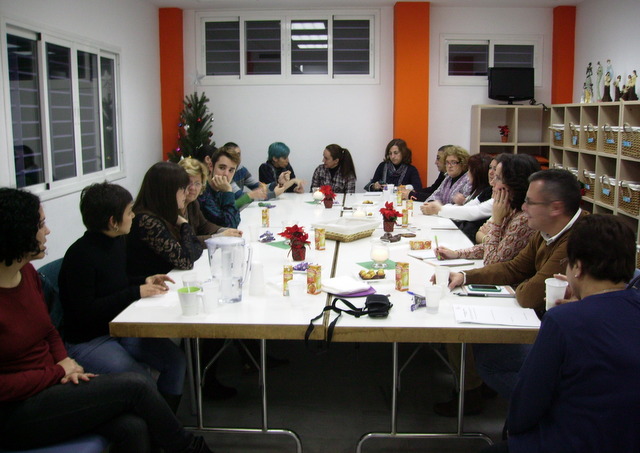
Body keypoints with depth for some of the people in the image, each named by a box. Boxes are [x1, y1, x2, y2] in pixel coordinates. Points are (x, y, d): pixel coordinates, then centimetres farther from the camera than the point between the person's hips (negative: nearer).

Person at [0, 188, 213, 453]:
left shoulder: (28, 272, 7)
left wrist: (63, 361, 1)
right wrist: (58, 371, -12)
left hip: (52, 384, 7)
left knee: (133, 428, -19)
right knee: (135, 386, -17)